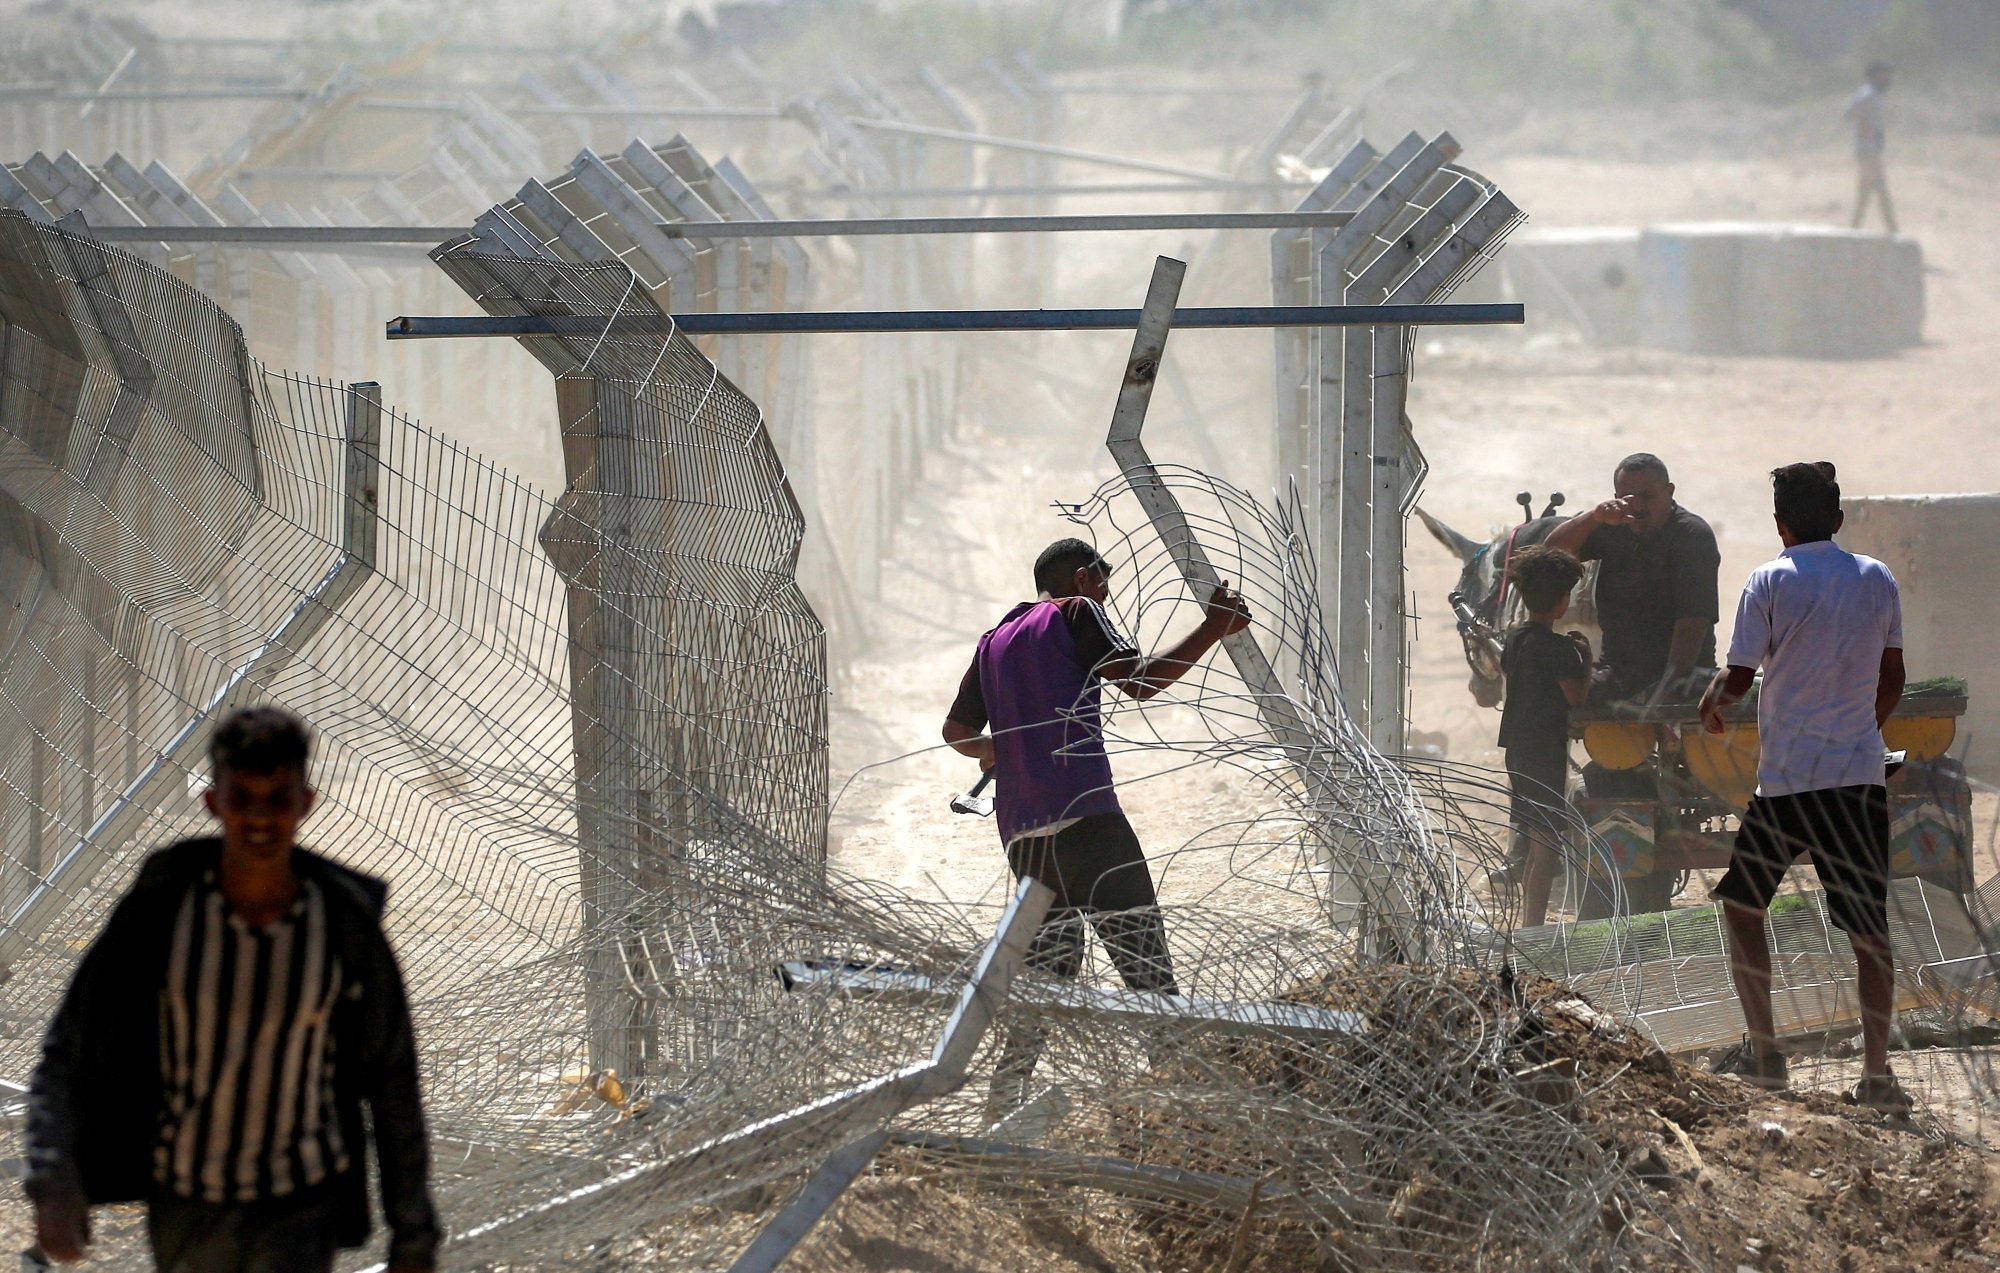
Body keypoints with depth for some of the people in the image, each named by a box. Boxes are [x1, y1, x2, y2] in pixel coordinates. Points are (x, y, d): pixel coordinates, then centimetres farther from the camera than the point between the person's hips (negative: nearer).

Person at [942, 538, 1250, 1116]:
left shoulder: (994, 643, 24)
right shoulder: (1077, 613, 5)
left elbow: (957, 731, 28)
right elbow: (1140, 679, -7)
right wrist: (1212, 629, 0)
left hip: (1020, 828, 7)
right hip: (1084, 814, -7)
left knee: (1051, 967, 12)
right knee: (1144, 960, -9)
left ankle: (1005, 1098, 3)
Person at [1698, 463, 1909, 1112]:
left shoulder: (1770, 582, -7)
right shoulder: (1878, 579, 5)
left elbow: (1739, 678, -5)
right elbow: (1892, 681, 14)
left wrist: (1710, 703, 17)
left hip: (1786, 778, -3)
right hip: (1861, 773, 3)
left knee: (1741, 905, 15)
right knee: (1870, 929, 4)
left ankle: (1763, 1051, 13)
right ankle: (1876, 1072, -4)